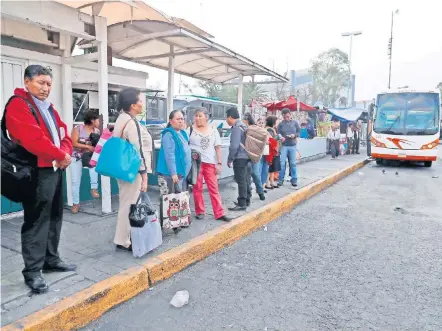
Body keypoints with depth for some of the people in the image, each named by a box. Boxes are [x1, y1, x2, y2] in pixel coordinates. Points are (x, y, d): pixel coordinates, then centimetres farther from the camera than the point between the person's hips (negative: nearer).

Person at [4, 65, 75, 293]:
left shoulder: (49, 108, 19)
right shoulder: (18, 106, -10)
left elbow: (64, 134, 13)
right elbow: (33, 139, -23)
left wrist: (65, 154, -7)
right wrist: (61, 155, -15)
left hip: (56, 169, 9)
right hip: (37, 172, -9)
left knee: (55, 217, 15)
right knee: (36, 221, -4)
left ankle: (51, 260, 28)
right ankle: (32, 271, 7)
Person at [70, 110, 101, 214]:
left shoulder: (97, 131, 0)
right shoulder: (78, 128, -11)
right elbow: (74, 143, -17)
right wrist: (88, 146, -23)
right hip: (77, 157, -2)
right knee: (75, 181, -2)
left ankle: (94, 188, -25)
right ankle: (76, 203, 12)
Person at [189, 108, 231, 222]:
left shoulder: (213, 130, 8)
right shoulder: (191, 129, 3)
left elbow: (218, 148, 8)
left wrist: (219, 163, 2)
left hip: (210, 163, 1)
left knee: (214, 189, 1)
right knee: (197, 188, 5)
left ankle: (219, 213, 5)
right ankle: (200, 212, 18)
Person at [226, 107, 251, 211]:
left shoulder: (236, 128, -15)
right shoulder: (243, 125, 15)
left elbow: (234, 146, -22)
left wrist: (229, 159, -13)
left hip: (240, 158, -10)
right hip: (247, 157, 10)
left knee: (241, 181, -5)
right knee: (246, 180, 15)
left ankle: (242, 204, -1)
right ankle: (247, 201, 26)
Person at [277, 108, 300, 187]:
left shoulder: (295, 123, 6)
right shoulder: (281, 124, 2)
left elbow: (299, 132, 7)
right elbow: (278, 134, 2)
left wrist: (294, 135, -13)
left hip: (292, 146, 1)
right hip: (283, 146, -1)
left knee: (293, 163, 5)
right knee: (282, 163, -1)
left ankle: (294, 180, 14)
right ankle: (281, 180, 9)